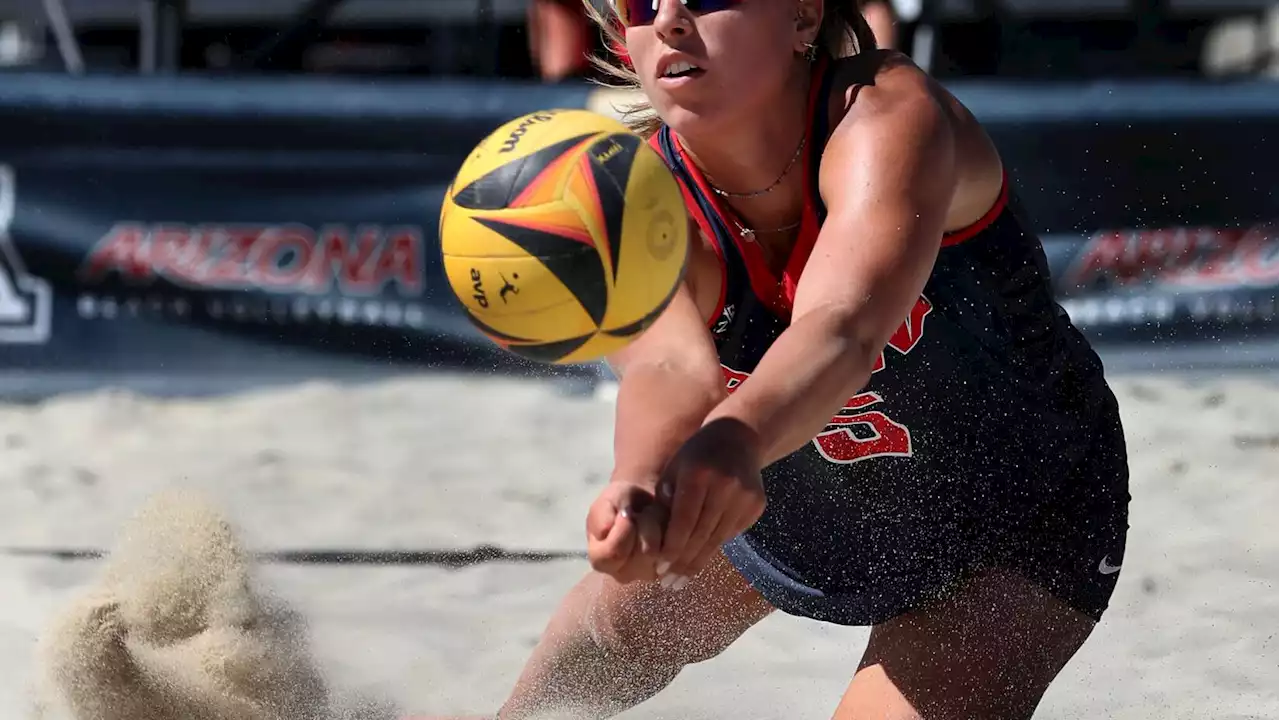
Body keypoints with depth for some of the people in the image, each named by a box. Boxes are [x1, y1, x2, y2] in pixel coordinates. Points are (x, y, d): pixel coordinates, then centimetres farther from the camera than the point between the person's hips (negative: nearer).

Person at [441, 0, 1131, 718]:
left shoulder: (888, 117, -36)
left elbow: (842, 330, -55)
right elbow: (671, 368, -46)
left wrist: (736, 440, -77)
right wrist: (640, 488, -70)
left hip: (1017, 517, -5)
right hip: (796, 497, 5)